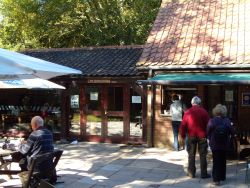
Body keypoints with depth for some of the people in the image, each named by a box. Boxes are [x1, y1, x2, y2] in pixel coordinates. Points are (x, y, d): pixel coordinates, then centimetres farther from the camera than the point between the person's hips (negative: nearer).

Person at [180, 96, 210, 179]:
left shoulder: (187, 112, -2)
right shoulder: (204, 112, -4)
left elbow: (183, 125, -2)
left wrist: (183, 135, 7)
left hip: (191, 136, 1)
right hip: (202, 136, -1)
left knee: (191, 155, 10)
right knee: (203, 155, 7)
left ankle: (191, 173, 13)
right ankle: (203, 173, 9)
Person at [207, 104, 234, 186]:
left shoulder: (211, 121, -14)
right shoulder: (227, 121, -12)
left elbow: (208, 133, -6)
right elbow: (231, 132, -6)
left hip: (214, 145, -1)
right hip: (225, 145, 1)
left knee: (216, 161, 7)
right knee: (223, 161, 18)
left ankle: (216, 179, 3)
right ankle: (222, 176, 30)